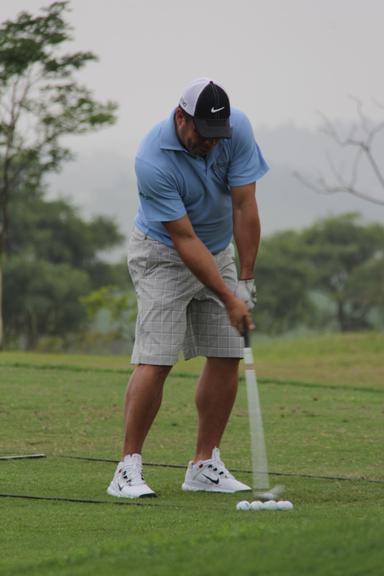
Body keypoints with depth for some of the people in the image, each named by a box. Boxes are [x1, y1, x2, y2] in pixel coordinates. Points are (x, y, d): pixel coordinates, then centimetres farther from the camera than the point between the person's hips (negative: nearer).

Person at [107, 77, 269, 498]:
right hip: (163, 255, -5)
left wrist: (245, 281, -16)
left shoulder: (237, 128, -18)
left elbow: (244, 206, -15)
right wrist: (228, 300, -26)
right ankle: (128, 467, -10)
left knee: (227, 357, 0)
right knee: (155, 361, -14)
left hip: (219, 250, 6)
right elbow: (185, 240, -26)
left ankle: (205, 465, 7)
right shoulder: (153, 161, -30)